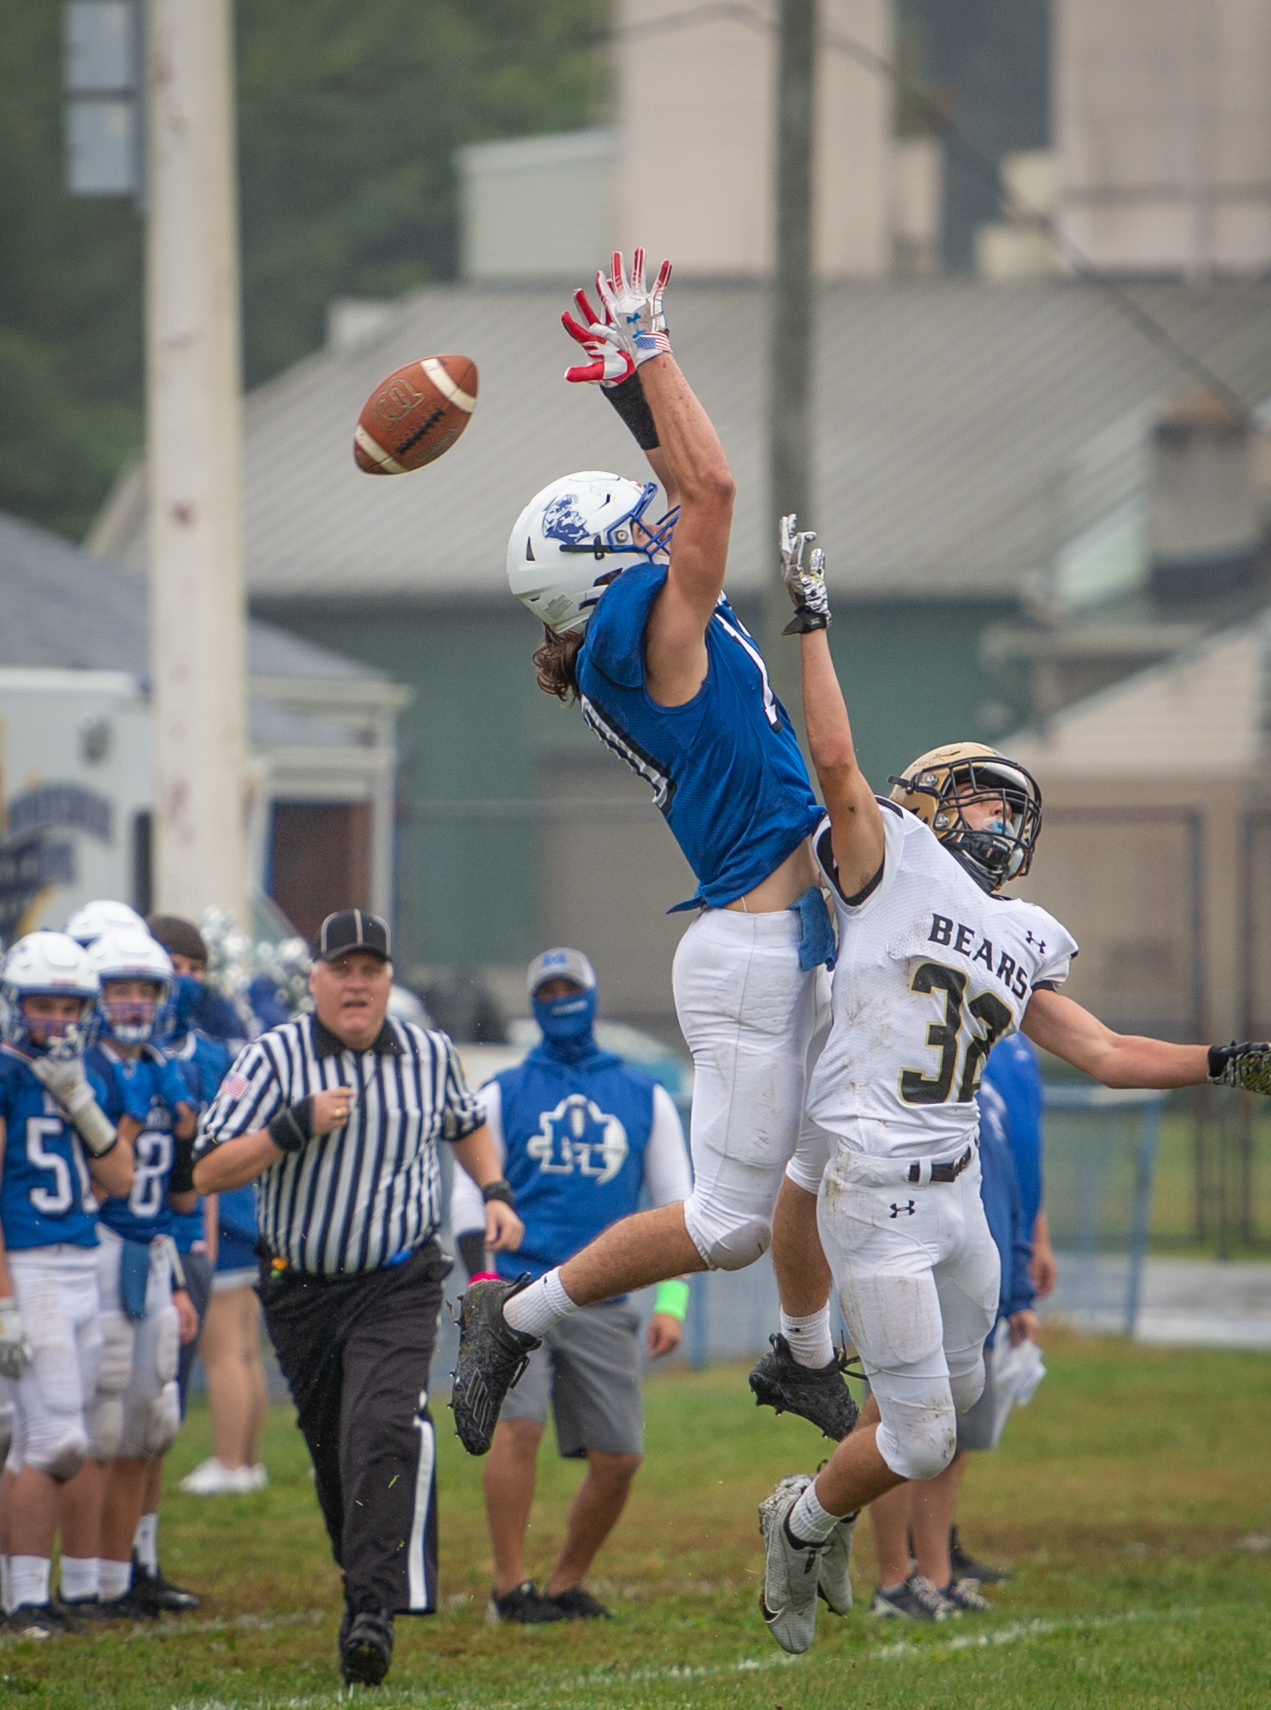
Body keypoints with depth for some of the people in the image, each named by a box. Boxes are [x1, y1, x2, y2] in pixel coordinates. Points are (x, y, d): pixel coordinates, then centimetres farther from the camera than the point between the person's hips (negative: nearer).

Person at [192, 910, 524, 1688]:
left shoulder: (430, 1056, 1)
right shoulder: (274, 1059, -7)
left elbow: (467, 1125, 24)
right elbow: (211, 1173, -13)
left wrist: (495, 1193, 8)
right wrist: (295, 1127, -25)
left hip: (399, 1284, -1)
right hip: (303, 1292, 1)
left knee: (384, 1434, -20)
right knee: (334, 1452, 10)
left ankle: (374, 1611, -26)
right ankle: (369, 1585, 32)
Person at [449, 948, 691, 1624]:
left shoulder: (643, 1098, 13)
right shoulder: (503, 1095, 9)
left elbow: (676, 1203, 13)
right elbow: (469, 1194, 7)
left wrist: (672, 1300, 3)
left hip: (603, 1306, 3)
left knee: (618, 1458, -1)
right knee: (517, 1425, -20)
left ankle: (566, 1586, 16)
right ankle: (510, 1588, -12)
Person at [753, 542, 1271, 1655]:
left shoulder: (1020, 942, 16)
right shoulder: (894, 864, -2)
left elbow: (1101, 1053, 16)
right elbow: (835, 760, -14)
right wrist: (813, 618, -13)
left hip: (961, 1196, 8)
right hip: (879, 1197, -8)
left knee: (953, 1410, 22)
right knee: (918, 1438, -6)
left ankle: (825, 1522, 45)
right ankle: (802, 1522, 22)